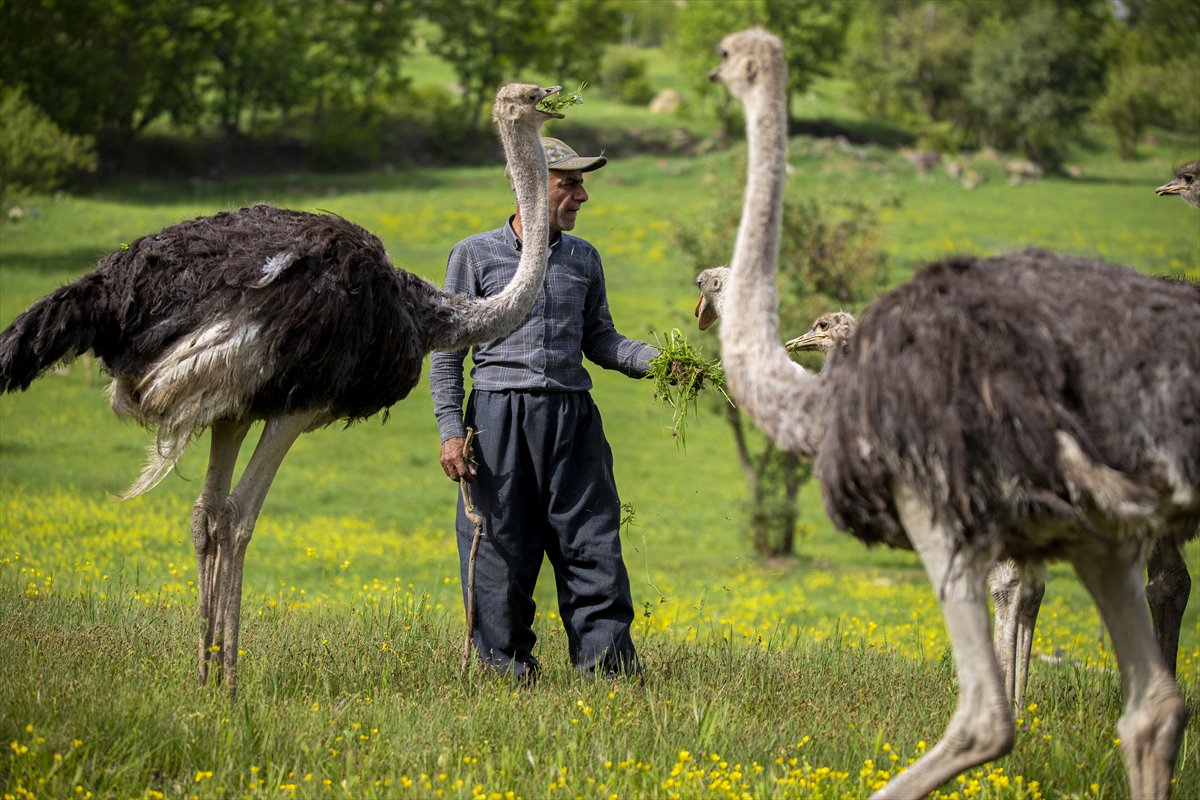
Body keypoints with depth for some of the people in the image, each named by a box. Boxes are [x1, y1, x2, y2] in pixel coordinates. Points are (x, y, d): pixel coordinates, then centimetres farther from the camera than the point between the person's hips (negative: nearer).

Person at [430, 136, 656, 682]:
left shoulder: (584, 258, 15)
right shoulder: (475, 255, 3)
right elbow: (447, 349, 3)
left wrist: (657, 361, 0)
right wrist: (450, 430, -6)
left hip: (572, 417, 3)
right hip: (499, 415, -3)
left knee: (594, 549, -2)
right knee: (502, 555, -2)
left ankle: (612, 674, -1)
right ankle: (509, 677, 7)